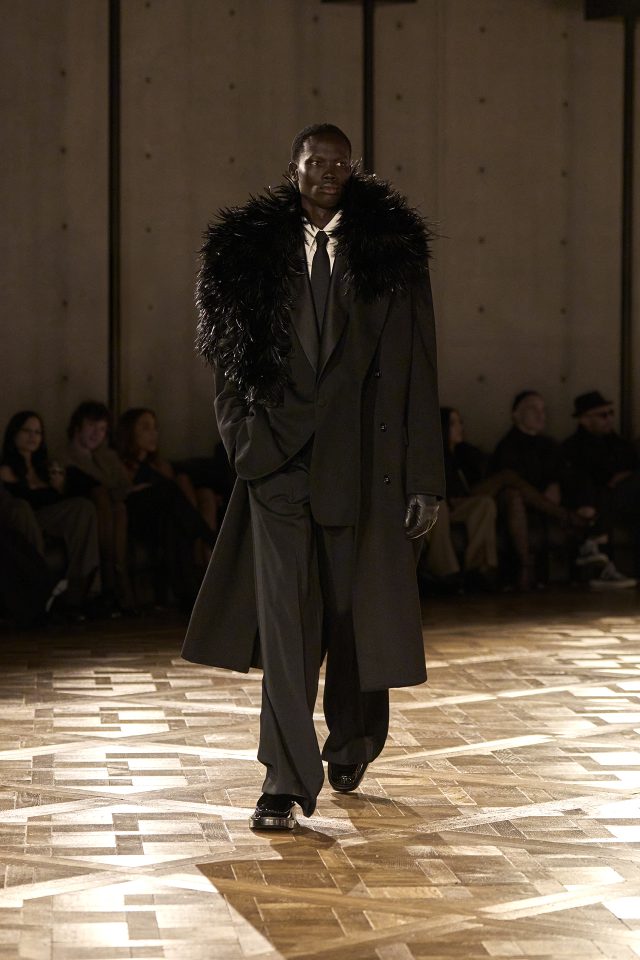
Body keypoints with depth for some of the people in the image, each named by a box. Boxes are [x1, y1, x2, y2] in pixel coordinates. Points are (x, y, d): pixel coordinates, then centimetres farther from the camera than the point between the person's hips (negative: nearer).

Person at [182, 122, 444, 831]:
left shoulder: (389, 253, 2)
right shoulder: (254, 253, 6)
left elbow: (415, 371, -1)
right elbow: (229, 360, 14)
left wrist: (424, 479, -5)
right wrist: (245, 440, 0)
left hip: (362, 461, 0)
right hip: (281, 460, 0)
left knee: (356, 615, 11)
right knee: (284, 619, -8)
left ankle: (352, 747, 36)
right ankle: (287, 783, -7)